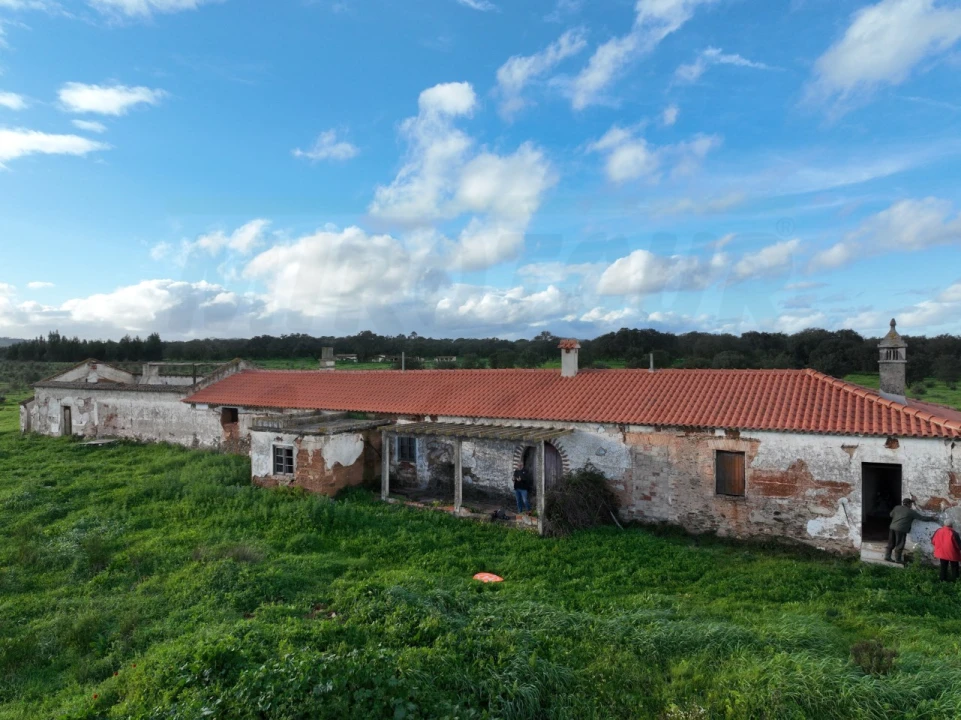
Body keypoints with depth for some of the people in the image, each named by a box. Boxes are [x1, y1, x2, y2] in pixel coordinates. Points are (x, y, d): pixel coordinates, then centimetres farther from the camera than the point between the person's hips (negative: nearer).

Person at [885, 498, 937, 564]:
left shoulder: (897, 508, 11)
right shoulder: (911, 512, -3)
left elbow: (891, 514, 21)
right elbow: (922, 518, 2)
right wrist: (933, 519, 12)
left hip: (892, 527, 6)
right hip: (901, 529, -6)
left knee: (891, 544, 12)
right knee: (899, 545, 4)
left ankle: (887, 556, 15)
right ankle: (898, 559, 10)